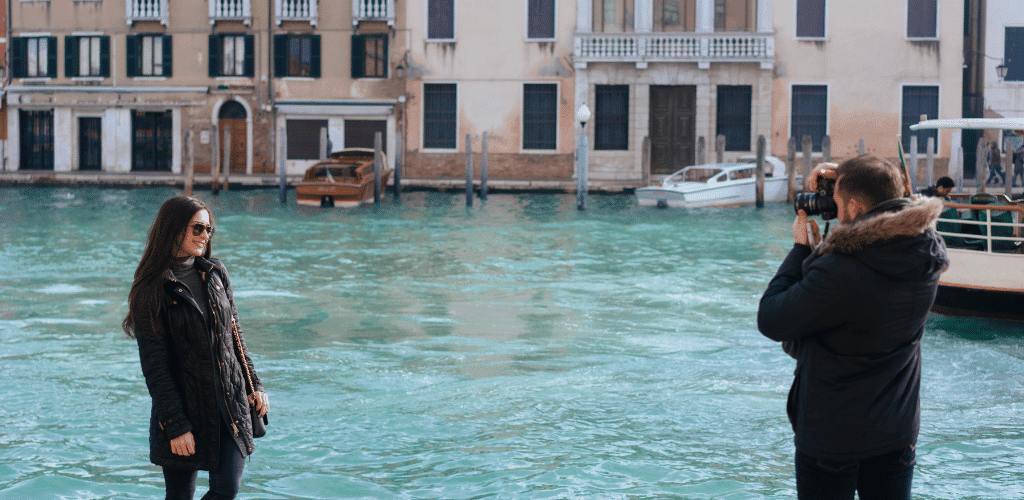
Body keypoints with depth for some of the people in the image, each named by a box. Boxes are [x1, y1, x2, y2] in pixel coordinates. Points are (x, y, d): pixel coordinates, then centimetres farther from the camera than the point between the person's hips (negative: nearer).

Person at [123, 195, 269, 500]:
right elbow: (155, 367, -11)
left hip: (230, 403, 4)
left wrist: (254, 384, 10)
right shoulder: (152, 290, -9)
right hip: (186, 409, -4)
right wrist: (175, 426, -14)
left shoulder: (215, 273, 7)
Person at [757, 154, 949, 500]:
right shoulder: (928, 256, -7)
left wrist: (801, 248, -10)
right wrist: (854, 183, 9)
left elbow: (771, 322, -18)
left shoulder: (839, 272, -30)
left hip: (834, 437, -6)